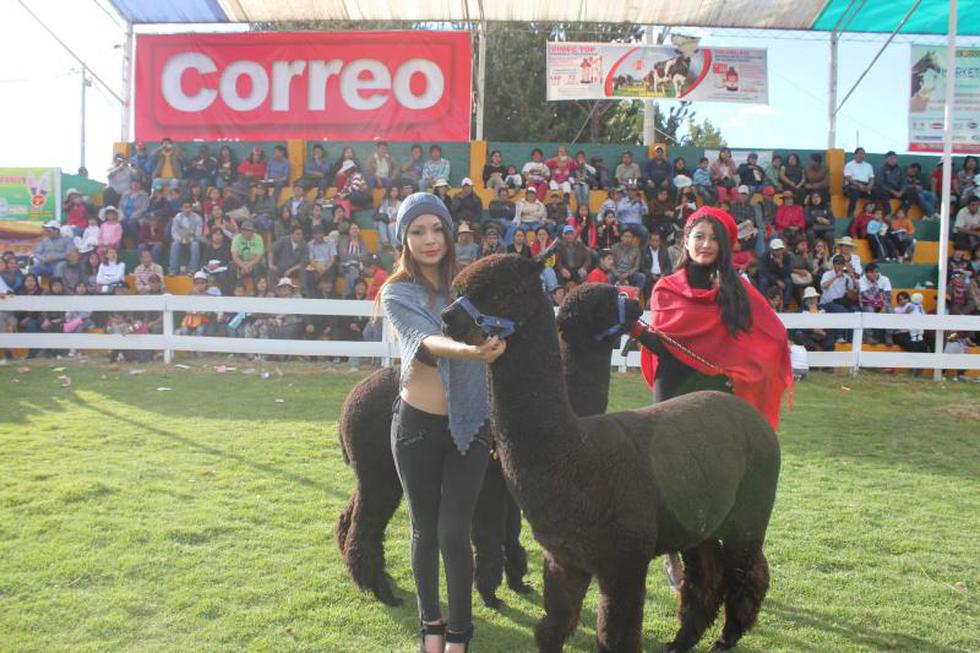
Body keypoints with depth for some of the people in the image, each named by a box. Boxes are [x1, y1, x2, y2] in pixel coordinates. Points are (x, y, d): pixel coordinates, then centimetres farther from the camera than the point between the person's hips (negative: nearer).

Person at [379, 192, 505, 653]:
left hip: (469, 424, 1)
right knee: (425, 530, 13)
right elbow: (426, 342, -25)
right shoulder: (397, 294, -6)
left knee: (454, 532, 0)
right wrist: (469, 350, -47)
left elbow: (493, 352, 5)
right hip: (417, 424, 0)